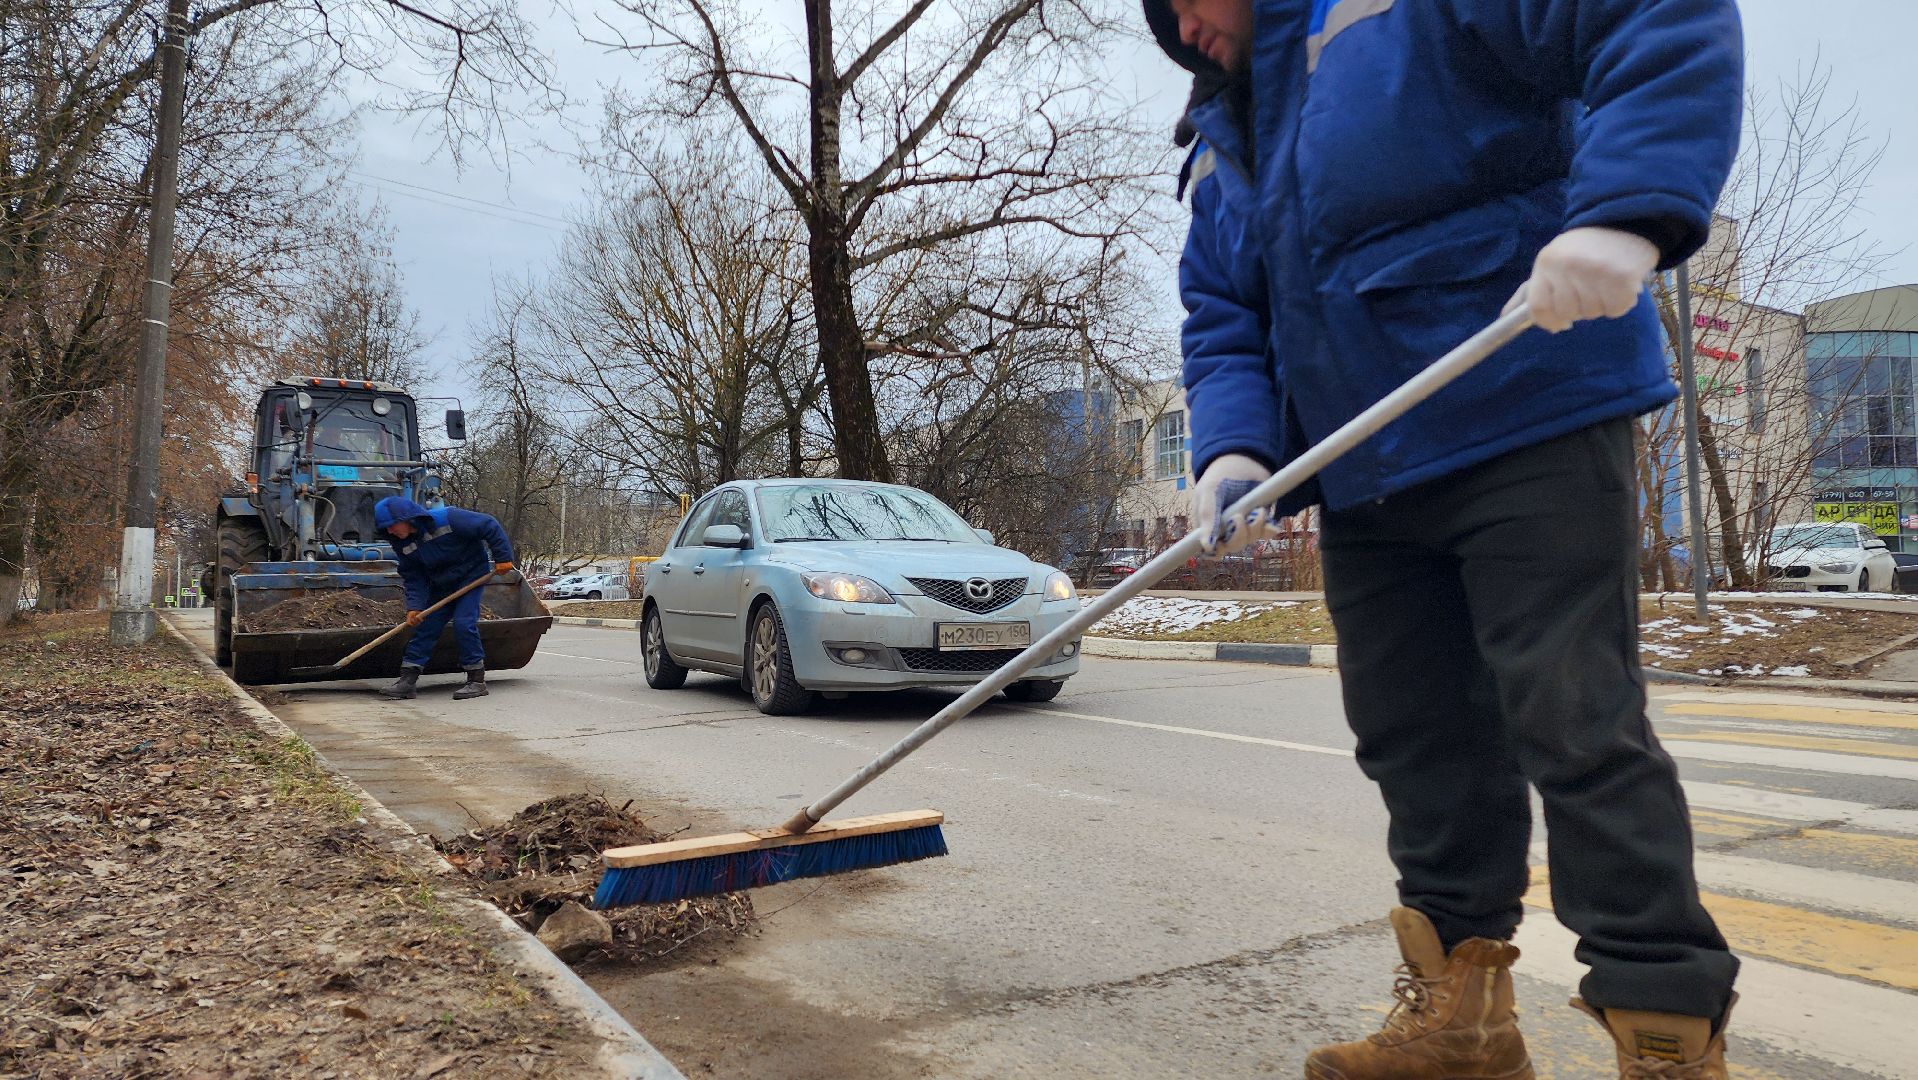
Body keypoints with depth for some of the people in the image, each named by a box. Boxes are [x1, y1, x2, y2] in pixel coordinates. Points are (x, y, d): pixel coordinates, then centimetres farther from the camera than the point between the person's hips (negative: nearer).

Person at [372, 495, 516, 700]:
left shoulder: (446, 518, -27)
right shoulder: (403, 545, -8)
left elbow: (488, 526, -21)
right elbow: (413, 578, -4)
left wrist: (502, 557, -20)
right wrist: (414, 607, -19)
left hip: (471, 575, -6)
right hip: (441, 583, 6)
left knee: (464, 623, -18)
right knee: (424, 625, 1)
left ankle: (477, 681, -10)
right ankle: (408, 680, 5)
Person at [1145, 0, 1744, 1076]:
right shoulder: (1222, 159, 17)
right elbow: (1220, 323, 13)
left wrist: (1627, 212, -29)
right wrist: (1233, 445, -7)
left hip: (1530, 428, -7)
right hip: (1365, 483, 8)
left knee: (1578, 725, -9)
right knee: (1415, 737, 9)